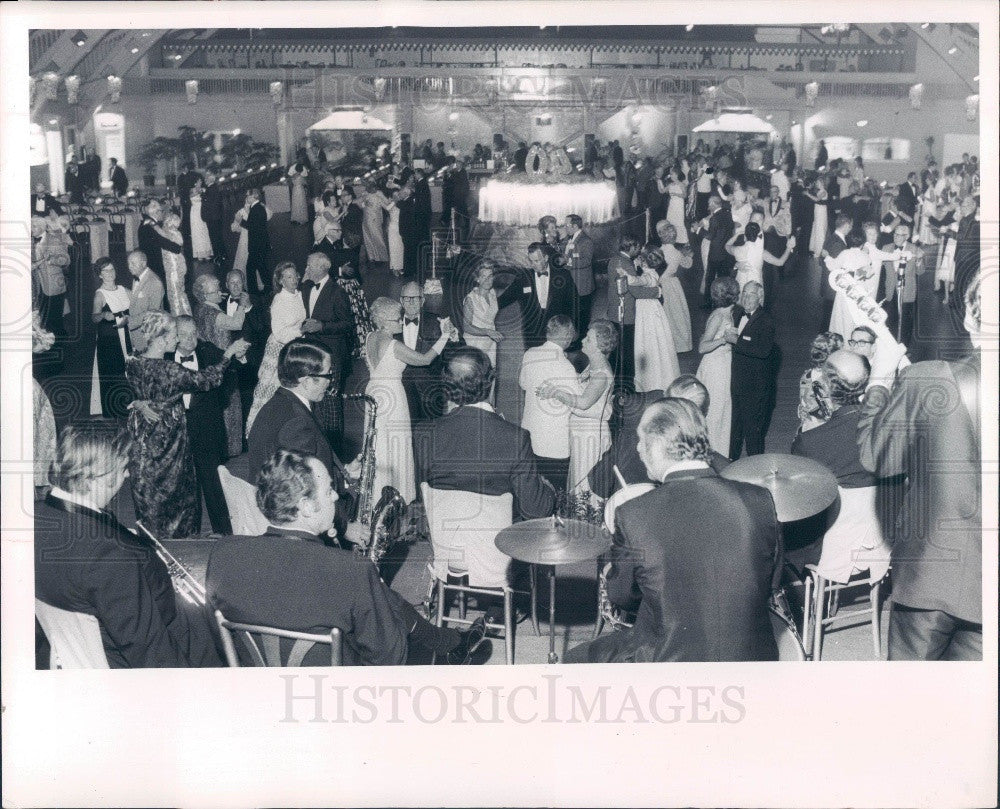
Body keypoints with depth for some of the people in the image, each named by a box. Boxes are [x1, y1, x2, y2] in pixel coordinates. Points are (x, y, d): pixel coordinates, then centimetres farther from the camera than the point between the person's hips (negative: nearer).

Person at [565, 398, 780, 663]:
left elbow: (622, 596, -2)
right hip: (754, 658, 4)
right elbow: (770, 583, 3)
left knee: (577, 660, 24)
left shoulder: (633, 516, -19)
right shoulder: (759, 501, -11)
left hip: (669, 662, -4)